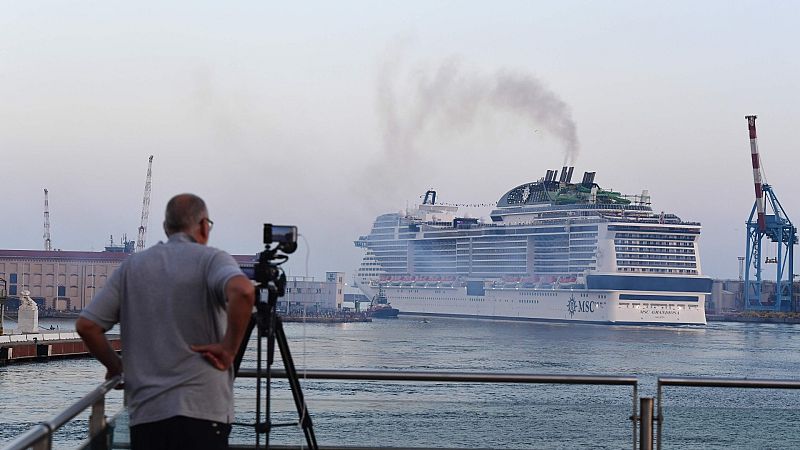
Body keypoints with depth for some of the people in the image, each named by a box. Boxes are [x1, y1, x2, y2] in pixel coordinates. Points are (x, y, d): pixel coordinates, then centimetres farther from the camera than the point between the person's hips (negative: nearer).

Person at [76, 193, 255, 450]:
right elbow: (243, 292, -24)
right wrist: (229, 349, -13)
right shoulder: (211, 259, 0)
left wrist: (116, 366, 20)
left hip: (144, 414, 4)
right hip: (201, 412, -4)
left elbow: (86, 325, 7)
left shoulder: (132, 266, 12)